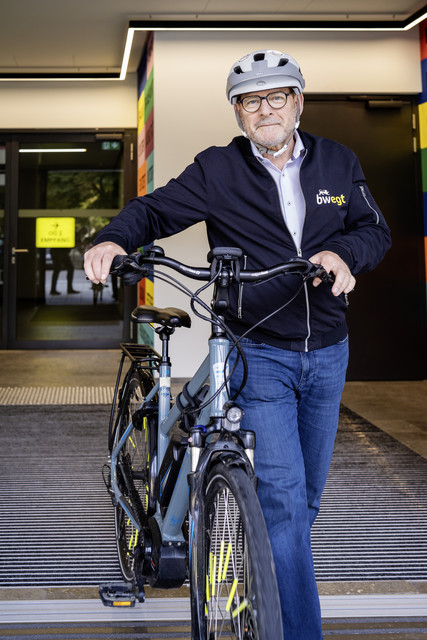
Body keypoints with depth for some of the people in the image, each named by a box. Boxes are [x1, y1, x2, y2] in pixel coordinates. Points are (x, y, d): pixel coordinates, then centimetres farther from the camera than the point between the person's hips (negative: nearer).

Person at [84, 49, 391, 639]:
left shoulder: (338, 162, 5)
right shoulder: (217, 171, -5)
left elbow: (375, 228, 4)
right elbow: (155, 210, -2)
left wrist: (343, 252, -18)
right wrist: (115, 240, -23)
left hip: (327, 352, 5)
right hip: (259, 353, -4)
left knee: (308, 492, 16)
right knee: (281, 496, -13)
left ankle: (274, 586, 40)